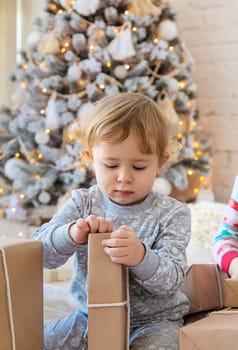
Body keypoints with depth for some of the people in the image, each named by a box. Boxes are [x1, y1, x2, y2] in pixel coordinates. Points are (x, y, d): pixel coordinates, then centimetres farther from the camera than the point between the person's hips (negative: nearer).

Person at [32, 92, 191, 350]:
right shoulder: (83, 203, -3)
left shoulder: (172, 215, -10)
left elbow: (171, 279, -19)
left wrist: (140, 257, -41)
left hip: (152, 321, -3)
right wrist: (72, 235, -32)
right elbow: (39, 251, -10)